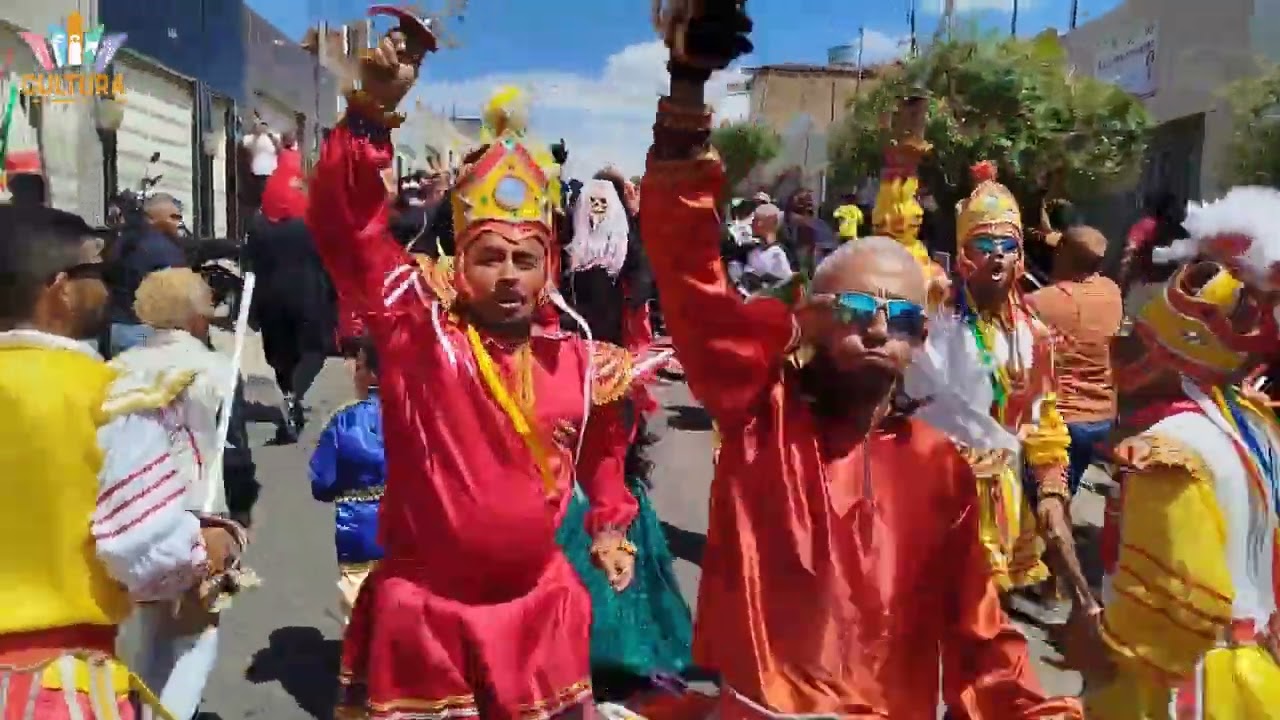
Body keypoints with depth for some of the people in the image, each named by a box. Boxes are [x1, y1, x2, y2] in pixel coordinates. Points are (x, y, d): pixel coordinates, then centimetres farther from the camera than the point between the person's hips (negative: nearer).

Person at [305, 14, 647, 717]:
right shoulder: (416, 328, -11)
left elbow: (603, 448, 17)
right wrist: (371, 113, -30)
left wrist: (610, 526, 13)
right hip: (422, 607, -2)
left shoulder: (579, 363, -3)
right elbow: (342, 223, -20)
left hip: (538, 606, 3)